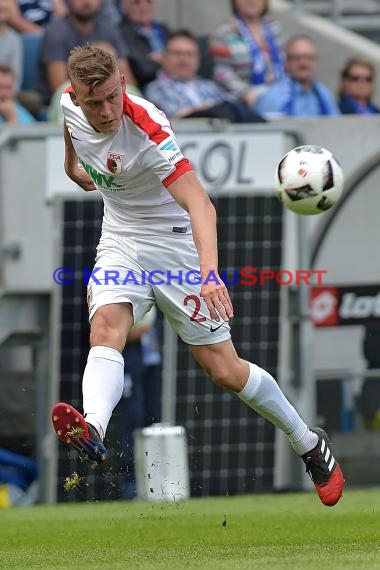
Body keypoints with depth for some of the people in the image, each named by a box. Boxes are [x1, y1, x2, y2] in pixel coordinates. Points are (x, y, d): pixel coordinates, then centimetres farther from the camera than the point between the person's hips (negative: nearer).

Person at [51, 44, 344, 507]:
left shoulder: (147, 130, -31)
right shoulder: (70, 104, -10)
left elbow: (198, 203, -40)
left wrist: (210, 272, -54)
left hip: (175, 243, -5)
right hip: (119, 241, 5)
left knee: (224, 371, -2)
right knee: (105, 327, -27)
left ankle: (309, 445, 21)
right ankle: (92, 433, -53)